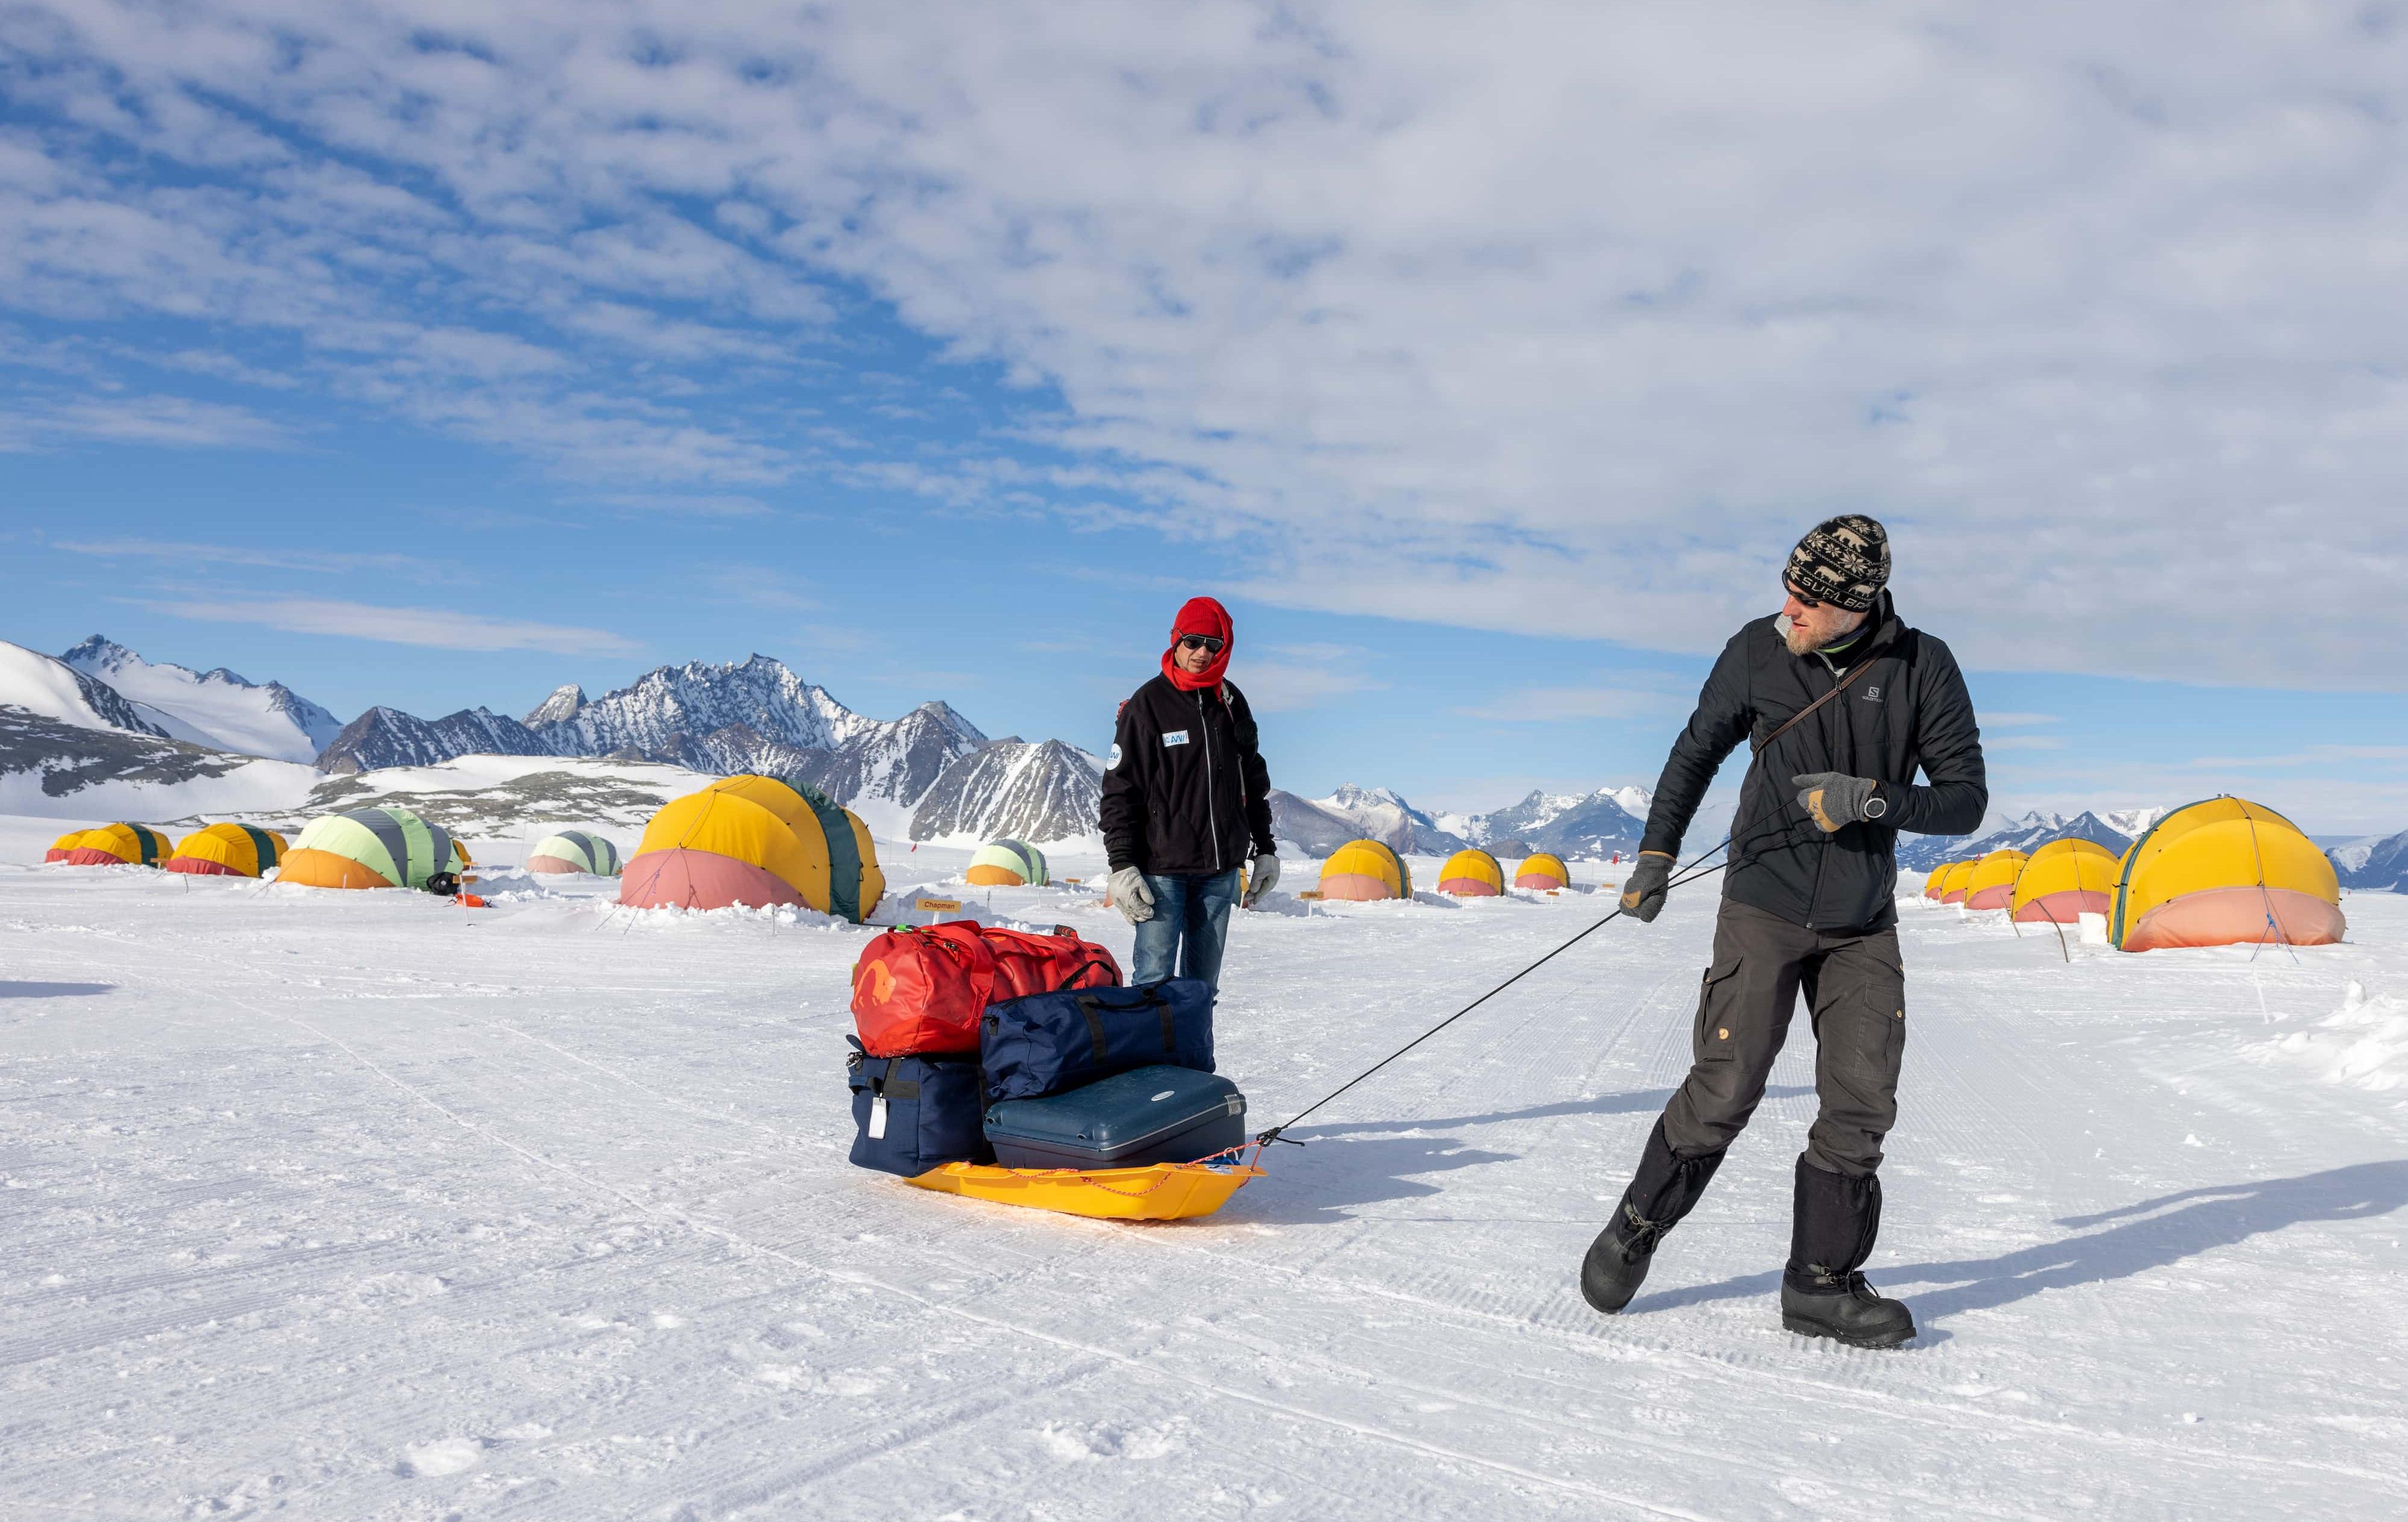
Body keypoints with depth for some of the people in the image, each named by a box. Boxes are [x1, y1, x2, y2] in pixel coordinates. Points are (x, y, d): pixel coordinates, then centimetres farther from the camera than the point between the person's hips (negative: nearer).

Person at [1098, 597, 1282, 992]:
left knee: (1203, 979, 9)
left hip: (1221, 870, 5)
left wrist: (1265, 848, 16)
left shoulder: (1232, 702, 10)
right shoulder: (1148, 704, -4)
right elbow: (1120, 790, -6)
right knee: (1154, 977, -8)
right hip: (1163, 868, -4)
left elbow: (1254, 781, 19)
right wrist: (1121, 865, -12)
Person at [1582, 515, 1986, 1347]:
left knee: (1861, 1105, -1)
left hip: (1863, 926, 2)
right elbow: (1696, 754, 10)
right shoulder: (1756, 653, -6)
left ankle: (1821, 1281, 13)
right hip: (1763, 908, -2)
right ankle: (1635, 1229, 14)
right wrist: (1656, 854, 8)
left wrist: (1875, 799, -22)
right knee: (1725, 1091, -6)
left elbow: (1967, 797, -4)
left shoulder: (1922, 667, -6)